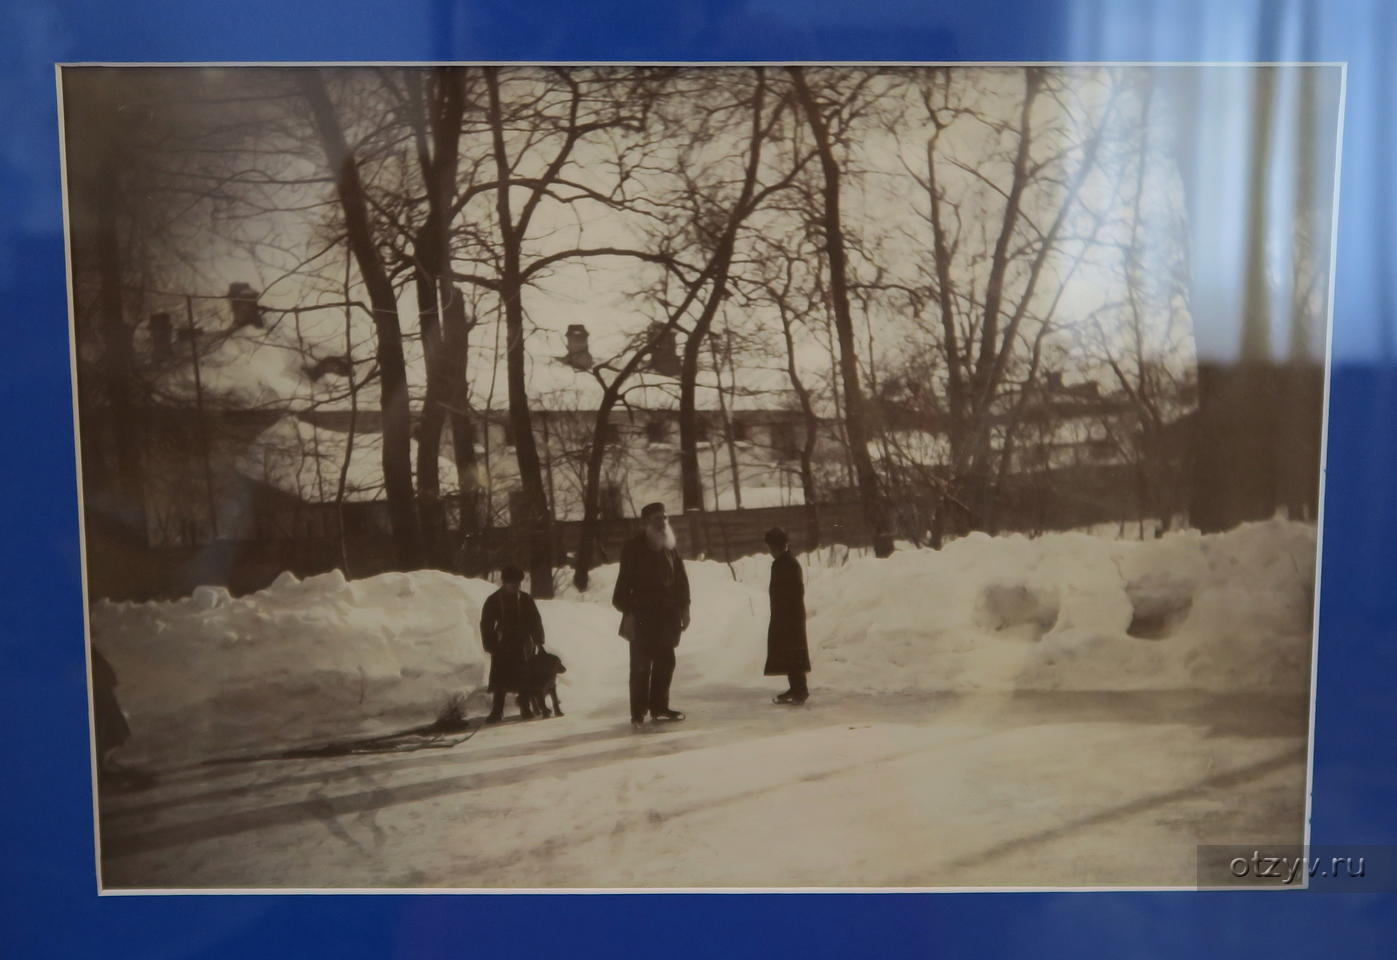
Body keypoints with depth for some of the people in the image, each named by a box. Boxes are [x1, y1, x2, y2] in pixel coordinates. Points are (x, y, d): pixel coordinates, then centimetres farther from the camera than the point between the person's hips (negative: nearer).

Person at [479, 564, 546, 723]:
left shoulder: (525, 600, 5)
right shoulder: (493, 601, 0)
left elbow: (535, 621, 8)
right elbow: (486, 625, 1)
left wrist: (538, 641, 3)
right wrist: (490, 645, -5)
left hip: (523, 645, 1)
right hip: (502, 646, -1)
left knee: (524, 678, 4)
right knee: (500, 680, -3)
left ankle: (525, 709, 14)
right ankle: (497, 711, 1)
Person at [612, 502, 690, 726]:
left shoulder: (669, 548, 9)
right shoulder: (634, 548, -7)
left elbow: (681, 578, 13)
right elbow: (625, 581, -9)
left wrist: (684, 608, 9)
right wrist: (627, 613, -13)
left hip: (667, 615, 5)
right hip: (642, 615, -5)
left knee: (665, 662, 9)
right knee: (641, 663, -3)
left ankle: (659, 707, 19)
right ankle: (638, 712, 2)